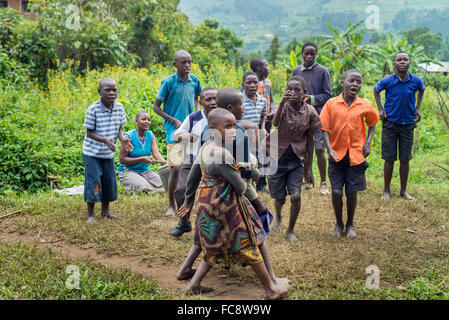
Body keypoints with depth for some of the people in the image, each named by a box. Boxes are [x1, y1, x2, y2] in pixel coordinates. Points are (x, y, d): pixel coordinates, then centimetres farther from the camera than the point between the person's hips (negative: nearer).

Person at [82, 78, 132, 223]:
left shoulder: (119, 107, -4)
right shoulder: (93, 109, -19)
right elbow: (89, 133, -14)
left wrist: (122, 139, -15)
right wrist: (105, 140, -30)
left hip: (108, 153, 5)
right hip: (92, 153, -5)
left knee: (110, 182, 12)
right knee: (93, 182, -4)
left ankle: (105, 211, 30)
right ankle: (90, 214, 11)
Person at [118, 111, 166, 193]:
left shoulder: (150, 135, 4)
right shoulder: (129, 136, -13)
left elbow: (156, 153, -9)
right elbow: (122, 159, -14)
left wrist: (165, 162, -31)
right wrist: (142, 159, -23)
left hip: (145, 171, 5)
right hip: (128, 171, -5)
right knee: (145, 189, -29)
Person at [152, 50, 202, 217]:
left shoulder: (194, 80, 4)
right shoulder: (168, 82, -10)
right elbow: (156, 107, -5)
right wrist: (175, 121, -11)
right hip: (174, 131, -5)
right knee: (175, 168, -9)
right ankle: (171, 205, 7)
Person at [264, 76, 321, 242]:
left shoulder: (310, 112, -7)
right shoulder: (283, 106, -13)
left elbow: (309, 140, 2)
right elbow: (275, 123, -35)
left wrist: (309, 168, 5)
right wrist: (283, 102, -51)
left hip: (296, 160, 1)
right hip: (278, 158, -1)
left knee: (296, 196, -12)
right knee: (279, 198, 9)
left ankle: (290, 231, 12)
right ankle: (278, 217, 46)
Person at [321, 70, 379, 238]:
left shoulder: (365, 105, -2)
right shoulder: (331, 104, -5)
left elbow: (372, 124, 15)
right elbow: (325, 128, -2)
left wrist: (368, 143, 2)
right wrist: (329, 149, -13)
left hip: (356, 155, 1)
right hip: (337, 155, 0)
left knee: (351, 193, 6)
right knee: (336, 192, -2)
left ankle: (350, 224, 28)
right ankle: (339, 224, 21)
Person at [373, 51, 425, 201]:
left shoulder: (416, 81, -6)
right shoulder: (387, 81, -10)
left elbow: (421, 90, 18)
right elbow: (376, 90, 10)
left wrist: (417, 108, 9)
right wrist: (380, 109, 2)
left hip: (408, 123, 2)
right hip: (390, 123, -2)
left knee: (405, 159, 7)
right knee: (389, 159, 4)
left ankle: (404, 191, 20)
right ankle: (386, 190, 17)